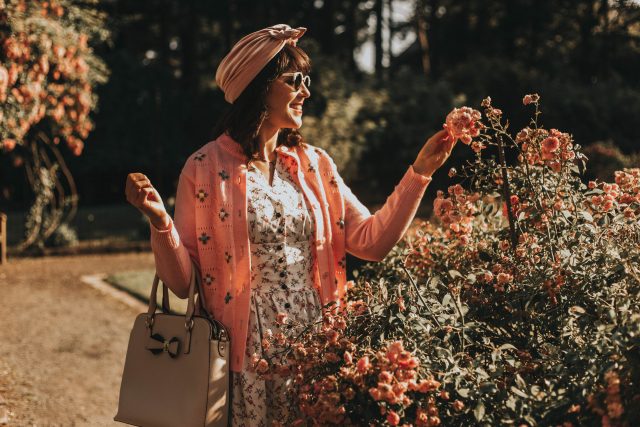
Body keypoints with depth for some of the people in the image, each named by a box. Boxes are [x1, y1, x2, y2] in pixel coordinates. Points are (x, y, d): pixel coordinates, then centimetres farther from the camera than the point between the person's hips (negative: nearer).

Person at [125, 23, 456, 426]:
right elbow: (183, 281, -7)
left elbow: (372, 240, 3)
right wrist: (160, 220, -24)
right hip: (249, 353, -4)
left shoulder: (314, 164, 8)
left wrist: (421, 170, 0)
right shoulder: (207, 167, -5)